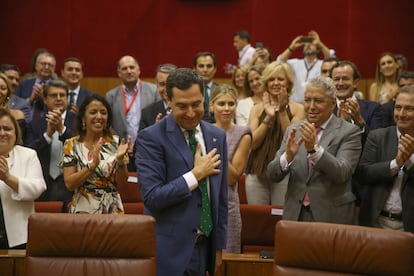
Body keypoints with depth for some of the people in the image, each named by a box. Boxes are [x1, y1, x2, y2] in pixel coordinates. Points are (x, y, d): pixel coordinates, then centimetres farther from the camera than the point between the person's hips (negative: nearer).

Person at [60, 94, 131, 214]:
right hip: (82, 210, -1)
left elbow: (122, 183, -2)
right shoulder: (72, 145, -3)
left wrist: (120, 160, -19)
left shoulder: (116, 143, -2)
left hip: (112, 210, 1)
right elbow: (69, 184, -10)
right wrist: (93, 165, -23)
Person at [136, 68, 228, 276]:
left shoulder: (217, 136, 7)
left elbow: (221, 197, 11)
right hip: (170, 250, -5)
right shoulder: (151, 138, -10)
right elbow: (152, 197, -17)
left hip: (204, 248, 5)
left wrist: (219, 245, 12)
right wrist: (196, 174, -14)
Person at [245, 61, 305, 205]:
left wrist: (282, 111, -12)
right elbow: (253, 143, -1)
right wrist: (268, 117, -10)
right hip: (257, 172, 2)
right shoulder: (257, 109, 10)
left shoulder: (297, 109, 3)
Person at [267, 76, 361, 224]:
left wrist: (314, 148, -31)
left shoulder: (349, 132, -6)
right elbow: (272, 175, -1)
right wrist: (288, 156, -21)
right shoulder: (293, 130, 5)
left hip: (331, 217, -3)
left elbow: (342, 173, -18)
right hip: (295, 215, 3)